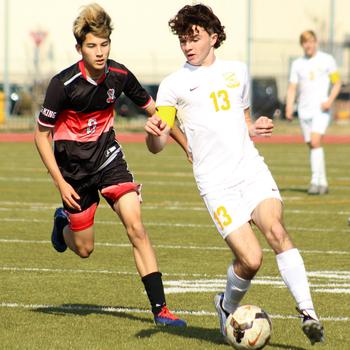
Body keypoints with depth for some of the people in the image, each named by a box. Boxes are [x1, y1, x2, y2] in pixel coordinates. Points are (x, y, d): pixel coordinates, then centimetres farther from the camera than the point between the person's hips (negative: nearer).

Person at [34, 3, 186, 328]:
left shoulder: (118, 75, -10)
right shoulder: (63, 84, -21)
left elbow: (151, 108, 8)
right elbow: (41, 135, -12)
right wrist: (60, 183, -15)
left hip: (108, 157, 3)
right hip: (74, 168, -2)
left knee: (136, 227, -15)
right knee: (84, 249, 7)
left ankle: (159, 308, -15)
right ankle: (63, 221, 44)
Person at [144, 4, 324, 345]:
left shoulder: (237, 71, 16)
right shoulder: (174, 84, 3)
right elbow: (156, 146, -4)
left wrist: (255, 128, 8)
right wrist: (154, 132, -28)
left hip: (252, 169, 3)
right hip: (216, 182, -3)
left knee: (275, 230, -24)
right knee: (250, 259, -15)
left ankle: (307, 312, -23)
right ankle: (226, 306, 15)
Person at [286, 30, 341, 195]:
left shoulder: (326, 60, 3)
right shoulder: (297, 64, 11)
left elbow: (337, 83, 6)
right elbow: (292, 87, 9)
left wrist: (330, 100, -10)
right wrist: (289, 107, -6)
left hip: (321, 109, -4)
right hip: (304, 110, 4)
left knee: (315, 142, -19)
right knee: (312, 145, 6)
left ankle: (315, 181, -21)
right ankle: (323, 183, 15)